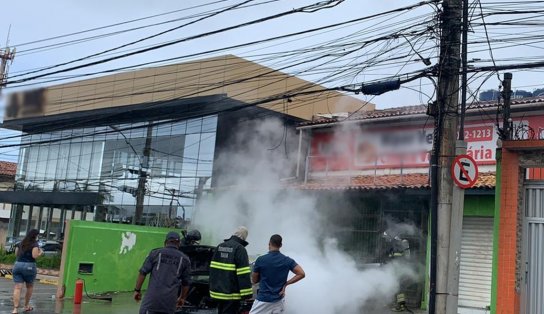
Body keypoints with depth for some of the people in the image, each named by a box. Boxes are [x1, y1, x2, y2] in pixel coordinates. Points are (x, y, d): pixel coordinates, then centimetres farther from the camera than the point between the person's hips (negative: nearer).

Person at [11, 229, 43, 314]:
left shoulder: (20, 243, 13)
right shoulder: (35, 244, -5)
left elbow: (16, 253, 17)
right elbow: (34, 256, -15)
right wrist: (40, 253, 4)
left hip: (17, 265, 4)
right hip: (29, 266, -4)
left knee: (17, 288, -2)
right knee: (30, 287, 17)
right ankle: (26, 306, 25)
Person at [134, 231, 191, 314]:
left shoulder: (155, 253, 8)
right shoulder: (184, 259, 11)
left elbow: (143, 272, 4)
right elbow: (186, 282, 16)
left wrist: (137, 290, 12)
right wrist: (182, 298, 30)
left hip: (153, 296, -1)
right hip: (170, 300, 2)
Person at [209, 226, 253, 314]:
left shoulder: (220, 246, 11)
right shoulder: (240, 249, -13)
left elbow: (213, 268, 14)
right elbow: (243, 274, -17)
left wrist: (213, 286, 20)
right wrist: (247, 292, -16)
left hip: (218, 290, 8)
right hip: (232, 293, -7)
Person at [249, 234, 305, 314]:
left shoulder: (260, 260, -10)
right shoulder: (287, 260, -2)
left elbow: (254, 280, 0)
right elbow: (301, 274, -8)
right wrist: (286, 283, -3)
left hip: (263, 300, -4)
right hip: (278, 301, 4)